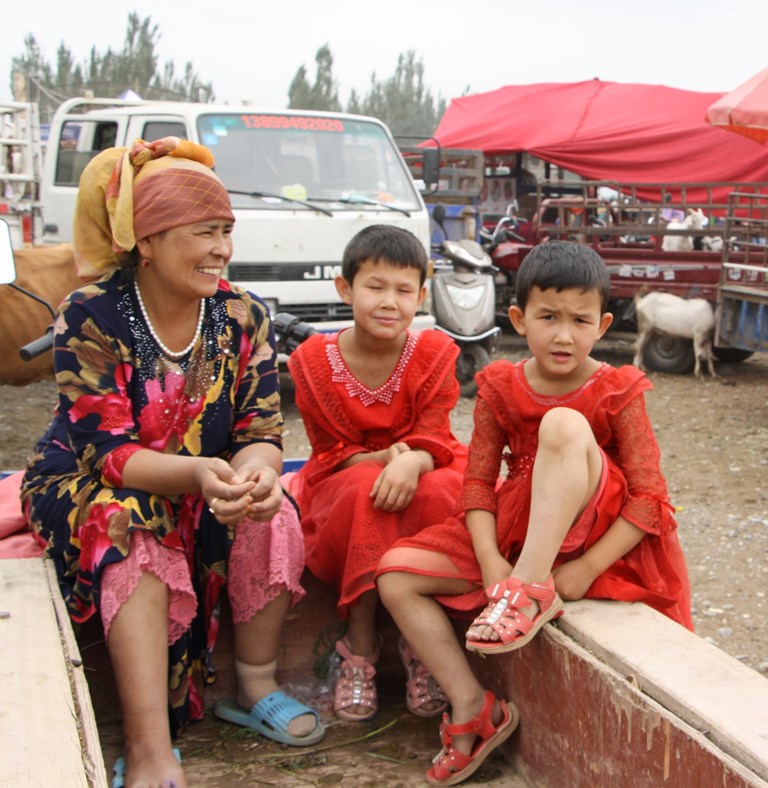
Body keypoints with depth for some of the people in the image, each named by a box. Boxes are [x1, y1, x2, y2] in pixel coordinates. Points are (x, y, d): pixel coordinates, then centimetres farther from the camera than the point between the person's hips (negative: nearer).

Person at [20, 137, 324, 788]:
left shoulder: (243, 316, -7)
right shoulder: (91, 316, -19)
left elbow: (261, 432, -12)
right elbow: (106, 451, -25)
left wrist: (257, 472, -39)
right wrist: (197, 473, -45)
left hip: (209, 486, 4)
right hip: (87, 487, -3)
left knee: (273, 516, -26)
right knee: (131, 528, -36)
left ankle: (256, 687, -6)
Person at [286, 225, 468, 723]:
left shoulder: (435, 355, -6)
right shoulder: (315, 361, -7)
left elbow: (433, 439, -11)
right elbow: (332, 453, -5)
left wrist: (411, 462, -37)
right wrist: (382, 458, -26)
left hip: (418, 473, 1)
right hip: (343, 480, 0)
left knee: (438, 493, -36)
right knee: (364, 491, -37)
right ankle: (360, 646, -22)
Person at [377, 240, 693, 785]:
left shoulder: (618, 393, -9)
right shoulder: (499, 388, -1)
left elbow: (648, 498, -12)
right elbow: (479, 481, -3)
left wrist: (586, 570, -21)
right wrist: (491, 562, -19)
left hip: (595, 539, -5)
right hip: (514, 532, 5)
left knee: (563, 423, -31)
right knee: (397, 574, -11)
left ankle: (532, 588, -33)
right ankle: (473, 708, -6)